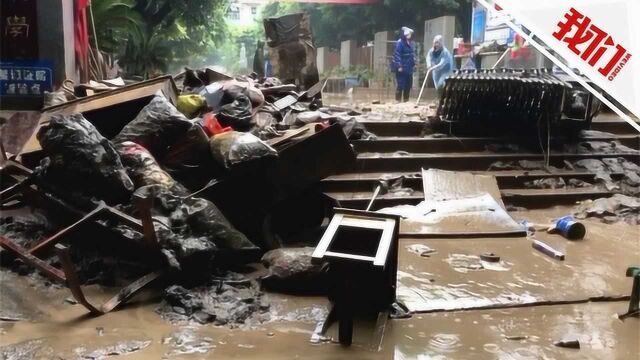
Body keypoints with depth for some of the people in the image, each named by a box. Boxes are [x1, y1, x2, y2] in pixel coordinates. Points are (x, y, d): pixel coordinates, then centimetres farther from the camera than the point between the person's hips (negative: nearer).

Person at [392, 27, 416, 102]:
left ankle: (406, 100, 22)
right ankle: (398, 100, -1)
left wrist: (414, 63, 13)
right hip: (402, 68, -8)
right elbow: (397, 55, -17)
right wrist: (399, 66, -20)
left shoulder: (411, 43, 12)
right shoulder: (399, 43, -13)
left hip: (409, 68, 8)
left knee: (408, 85, 12)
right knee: (401, 85, -7)